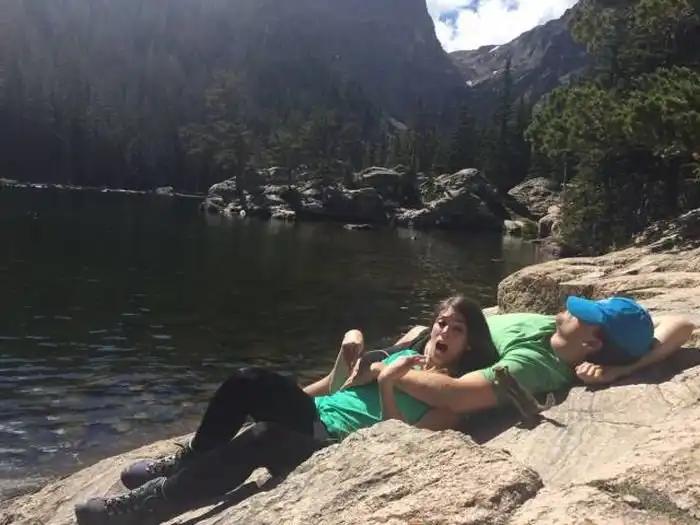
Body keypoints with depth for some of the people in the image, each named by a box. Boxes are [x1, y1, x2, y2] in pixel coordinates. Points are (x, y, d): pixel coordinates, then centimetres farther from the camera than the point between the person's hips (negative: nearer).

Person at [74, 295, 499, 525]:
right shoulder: (410, 346, 17)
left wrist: (388, 386, -19)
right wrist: (352, 345, 7)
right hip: (315, 416, 7)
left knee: (261, 438, -34)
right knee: (251, 381, -20)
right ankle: (189, 460, -3)